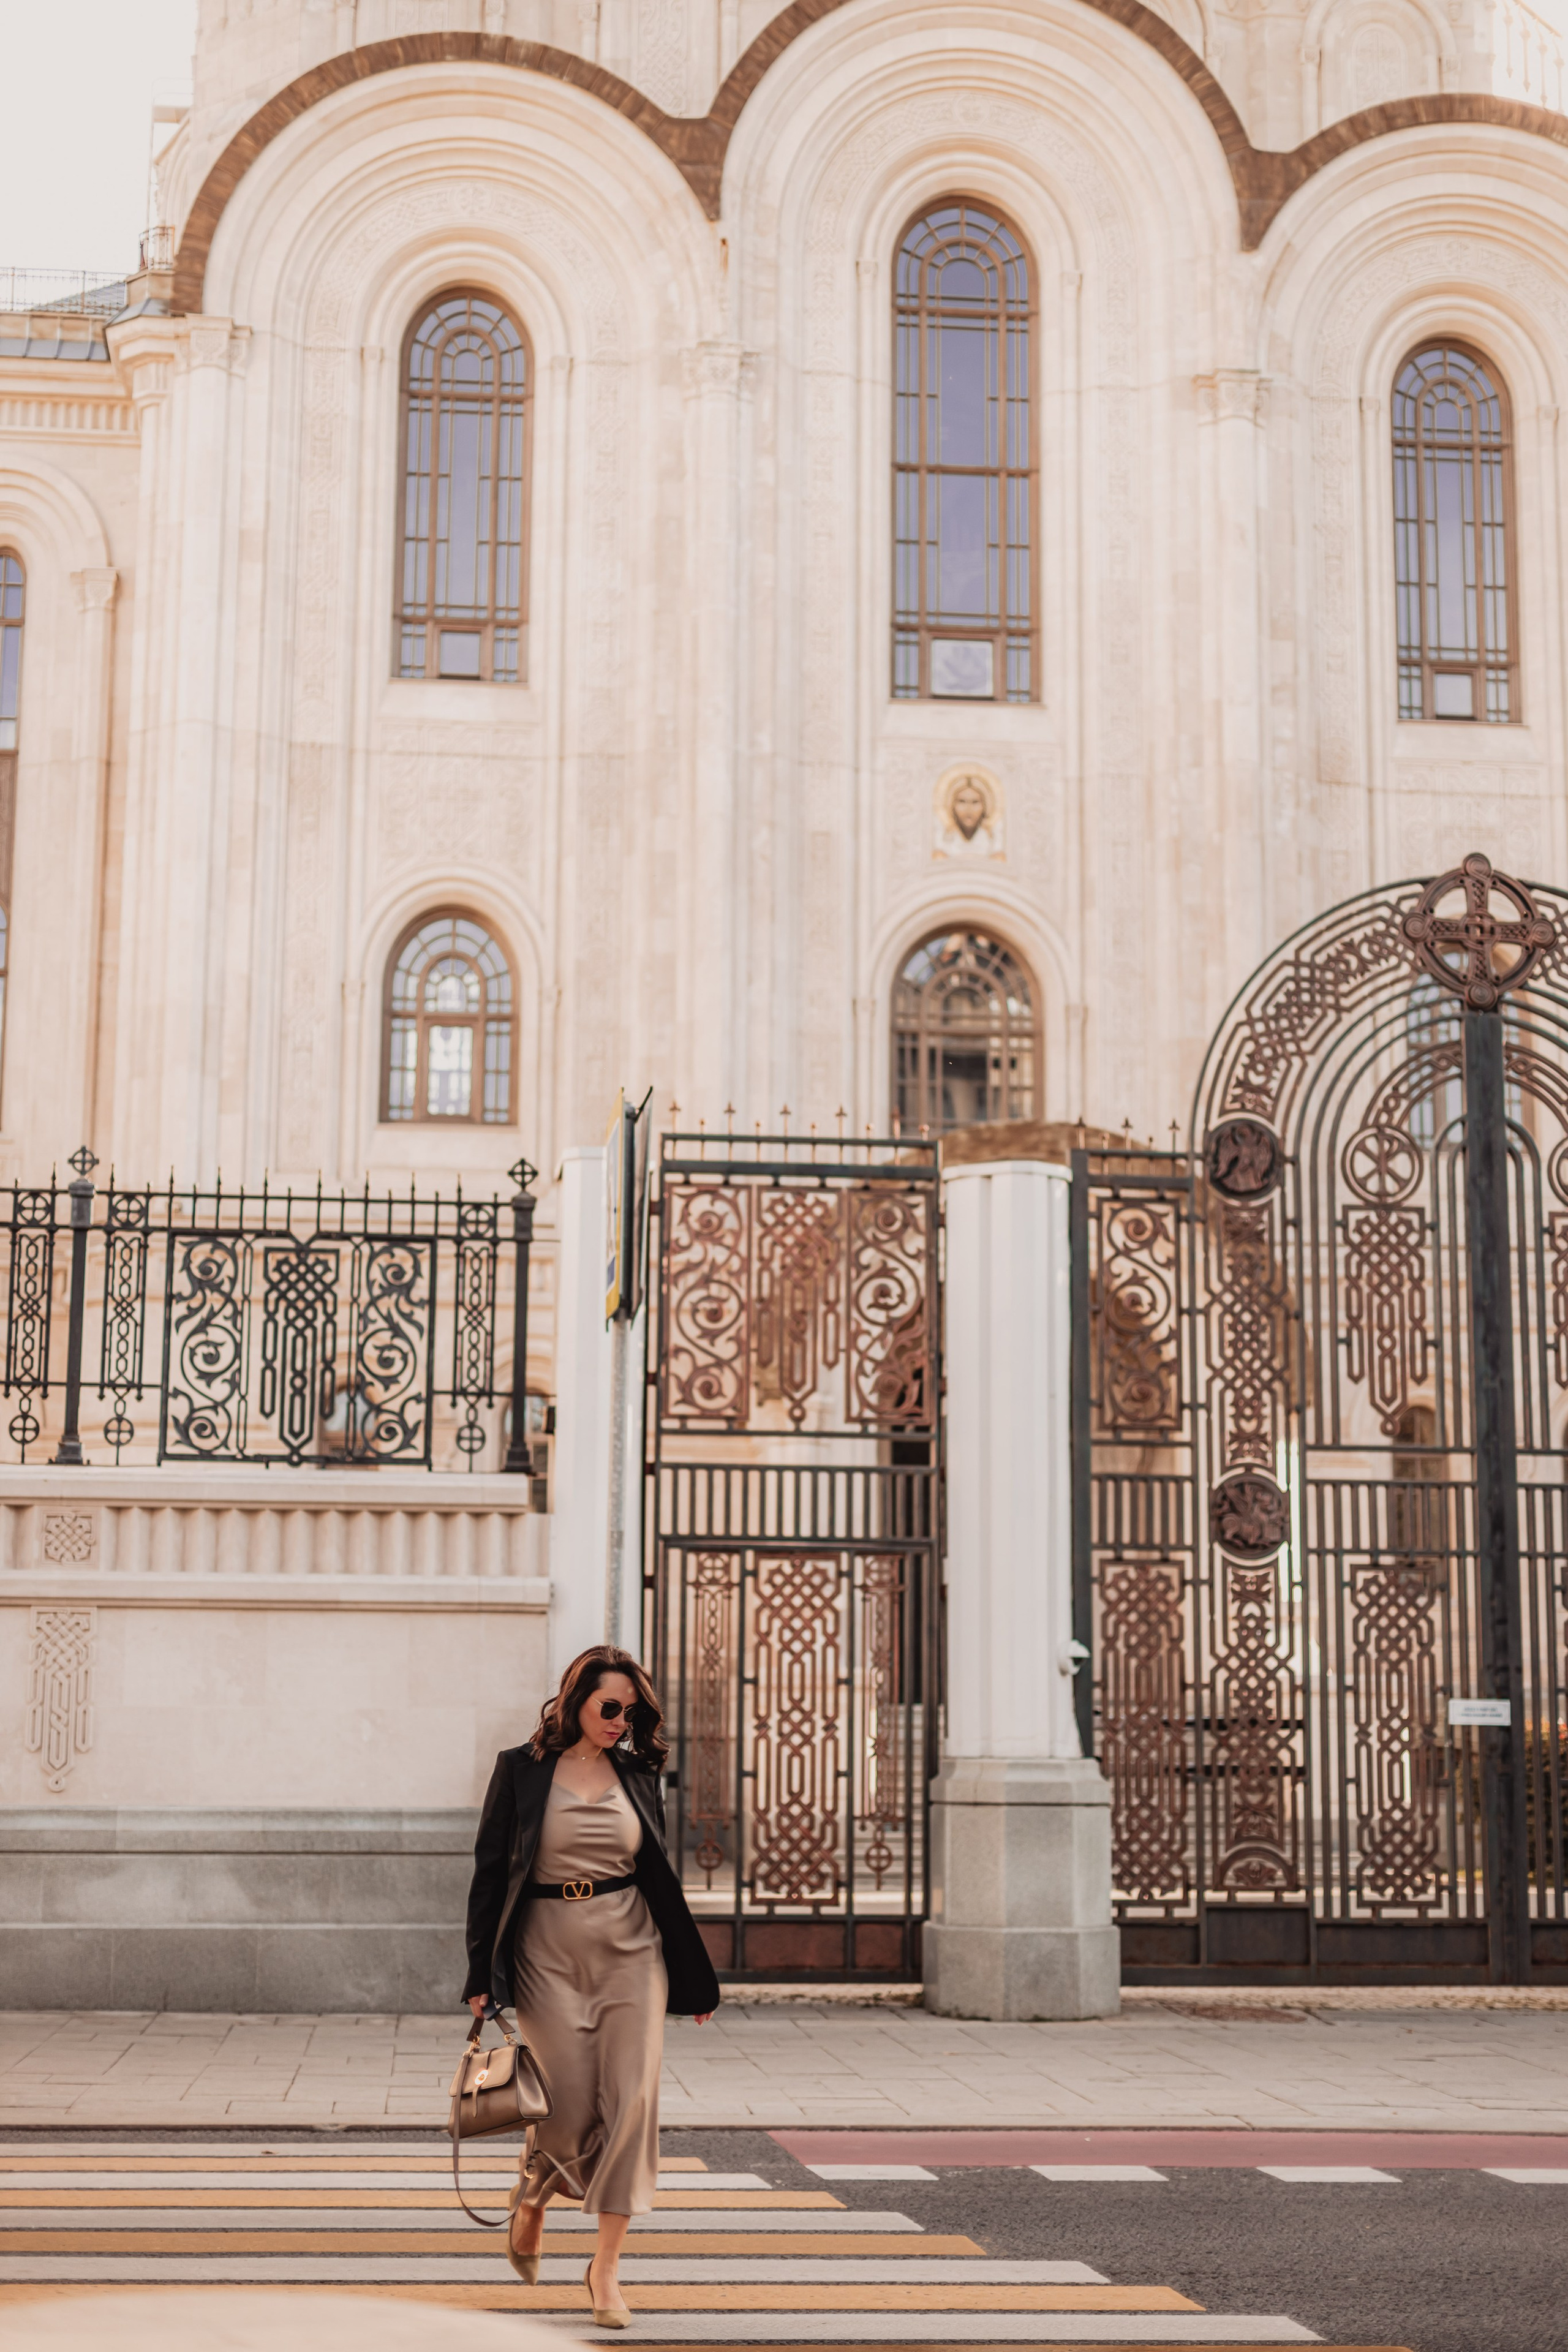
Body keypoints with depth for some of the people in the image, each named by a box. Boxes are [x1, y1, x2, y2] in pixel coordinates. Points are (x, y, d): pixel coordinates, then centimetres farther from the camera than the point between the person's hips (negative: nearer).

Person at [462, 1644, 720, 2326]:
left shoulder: (638, 1776, 9)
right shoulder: (521, 1769, 0)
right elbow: (490, 1871, 0)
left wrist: (693, 1979, 15)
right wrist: (482, 1974, -4)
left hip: (630, 1949, 3)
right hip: (548, 1950, -3)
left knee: (630, 2100, -7)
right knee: (572, 2108, -5)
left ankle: (606, 2265, 2)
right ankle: (531, 2196, 29)